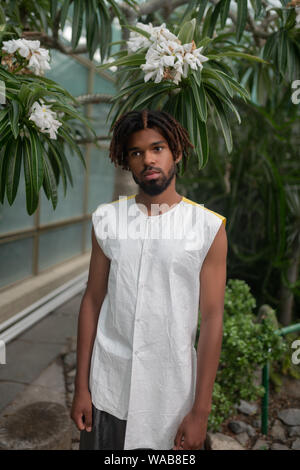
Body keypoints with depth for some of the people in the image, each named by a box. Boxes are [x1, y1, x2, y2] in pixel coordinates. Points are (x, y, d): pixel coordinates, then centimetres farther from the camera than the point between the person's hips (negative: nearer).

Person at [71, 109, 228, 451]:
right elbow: (92, 300, 2)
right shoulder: (106, 219, -1)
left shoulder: (209, 227, -8)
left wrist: (201, 410, -7)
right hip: (108, 390, 2)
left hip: (174, 393, -1)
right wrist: (81, 386, 2)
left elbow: (211, 319, -7)